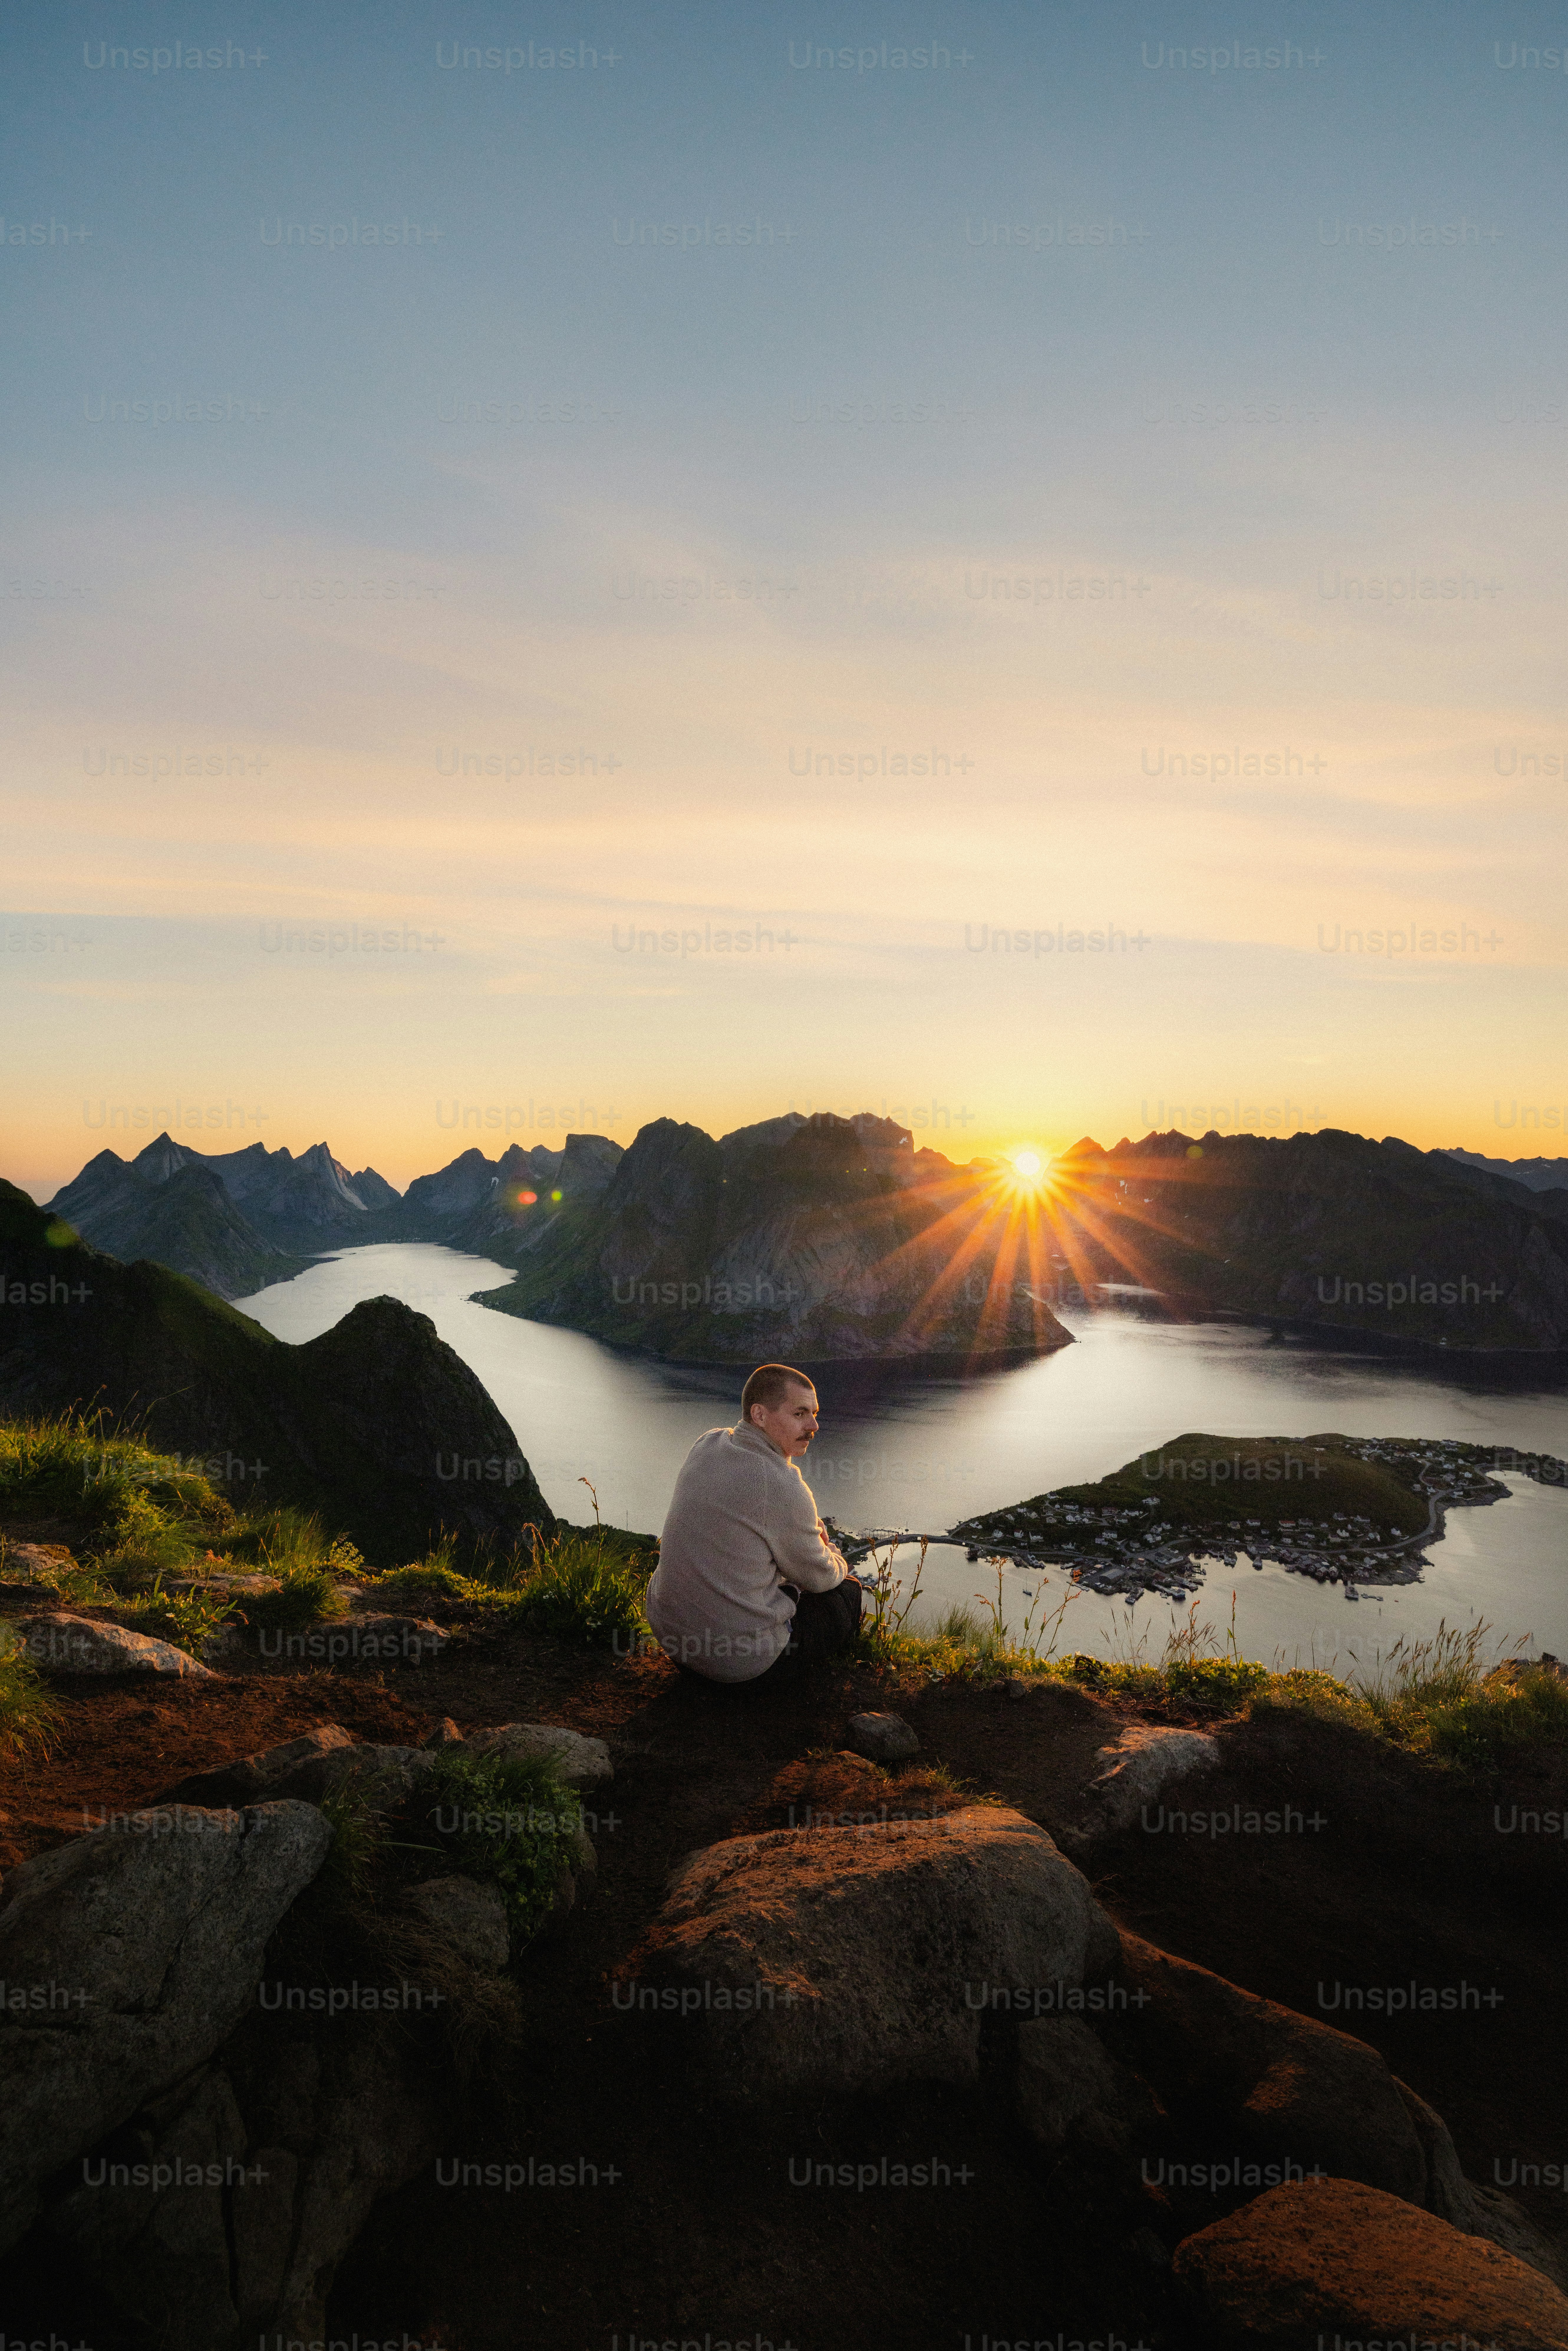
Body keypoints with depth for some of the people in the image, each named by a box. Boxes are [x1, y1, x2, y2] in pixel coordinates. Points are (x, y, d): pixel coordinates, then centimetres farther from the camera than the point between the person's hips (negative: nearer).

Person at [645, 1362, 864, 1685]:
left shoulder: (707, 1444, -1)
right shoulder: (783, 1487, -23)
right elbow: (819, 1577, -6)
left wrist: (809, 1531, 8)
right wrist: (837, 1563, 17)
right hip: (742, 1658, -7)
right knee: (848, 1591, 13)